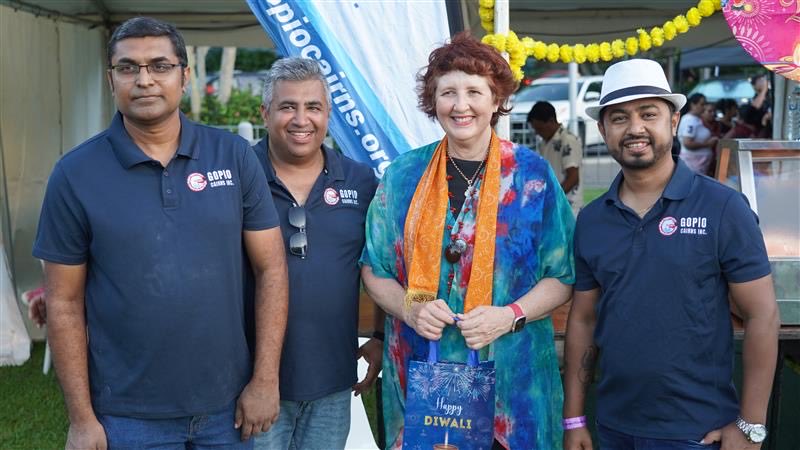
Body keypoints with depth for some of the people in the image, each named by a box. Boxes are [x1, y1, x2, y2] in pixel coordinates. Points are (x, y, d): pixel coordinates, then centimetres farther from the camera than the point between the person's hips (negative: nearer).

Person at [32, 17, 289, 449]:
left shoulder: (233, 155, -2)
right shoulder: (75, 174, -5)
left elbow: (271, 268, 0)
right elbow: (64, 302, -2)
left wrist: (266, 379, -3)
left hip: (227, 405, 2)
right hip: (128, 415, -1)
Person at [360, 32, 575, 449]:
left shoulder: (532, 175, -1)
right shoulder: (404, 175, 4)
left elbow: (561, 275, 1)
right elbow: (374, 267, 8)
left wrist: (509, 316, -16)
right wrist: (409, 307, -11)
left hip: (510, 374, -1)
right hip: (419, 373, 1)